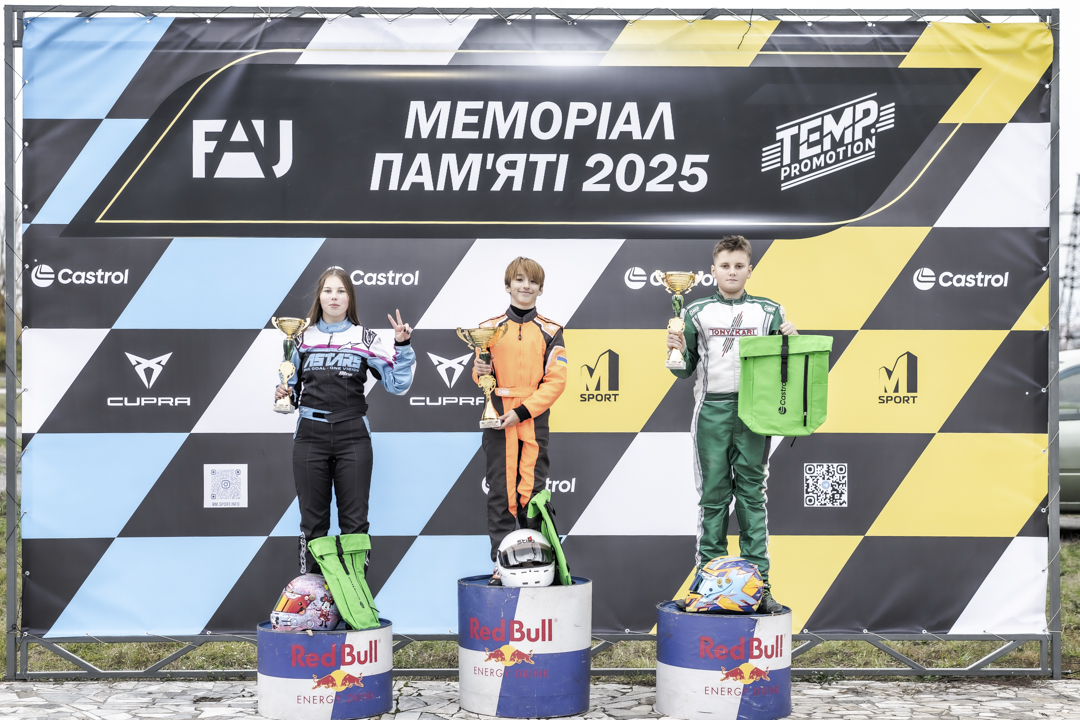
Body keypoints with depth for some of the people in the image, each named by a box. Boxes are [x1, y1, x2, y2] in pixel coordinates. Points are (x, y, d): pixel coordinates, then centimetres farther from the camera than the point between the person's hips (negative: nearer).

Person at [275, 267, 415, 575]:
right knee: (312, 520, 7)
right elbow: (294, 389, 19)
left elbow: (397, 384, 0)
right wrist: (283, 394, -2)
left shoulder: (366, 339, 5)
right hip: (310, 436, 2)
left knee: (354, 520, 2)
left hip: (352, 437, -1)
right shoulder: (303, 338, 10)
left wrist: (402, 346, -10)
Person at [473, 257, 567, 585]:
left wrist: (522, 411, -12)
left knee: (532, 490, 0)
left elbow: (556, 381, -3)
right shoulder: (490, 328, 8)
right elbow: (480, 374, 13)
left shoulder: (550, 331, 4)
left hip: (534, 420, -1)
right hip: (498, 422, 1)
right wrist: (480, 373, -12)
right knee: (500, 492, 0)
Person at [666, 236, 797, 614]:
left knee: (752, 495, 1)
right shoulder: (697, 312, 9)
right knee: (712, 497, 2)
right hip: (712, 410, 0)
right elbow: (685, 371, 11)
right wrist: (679, 352, -10)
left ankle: (759, 582, 4)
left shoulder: (769, 312, 11)